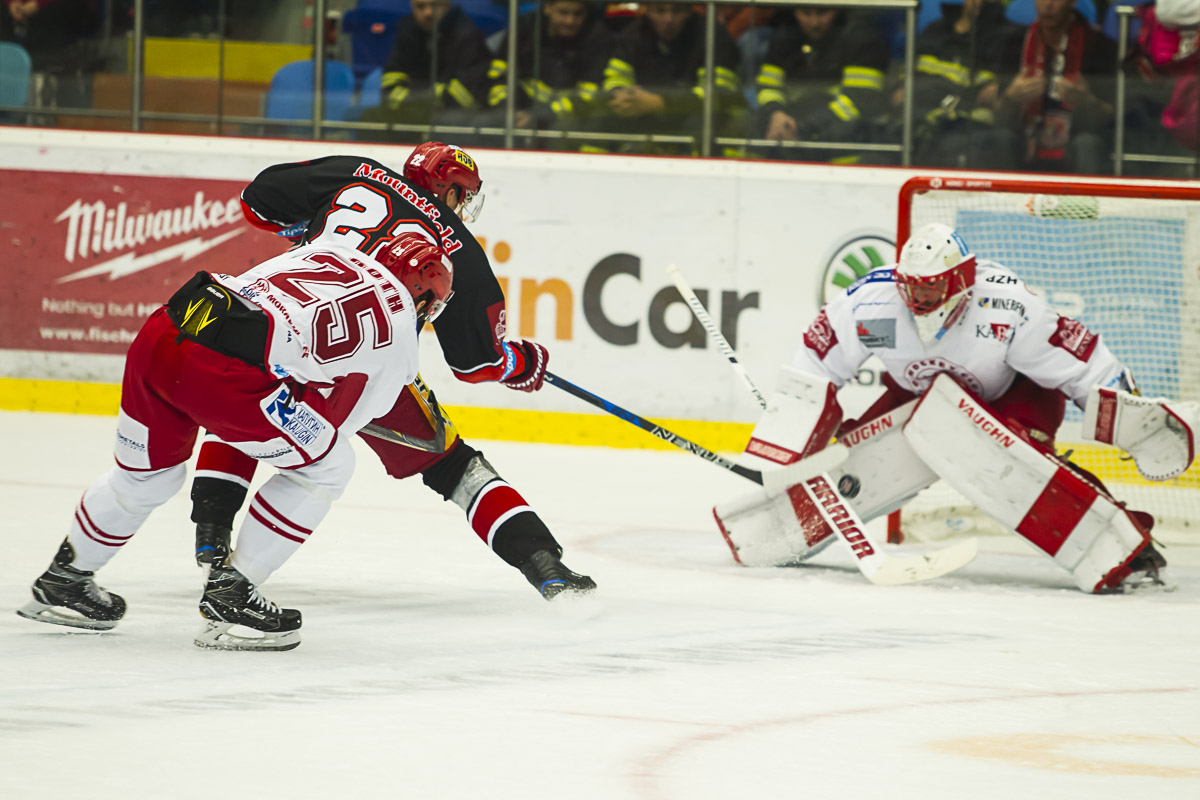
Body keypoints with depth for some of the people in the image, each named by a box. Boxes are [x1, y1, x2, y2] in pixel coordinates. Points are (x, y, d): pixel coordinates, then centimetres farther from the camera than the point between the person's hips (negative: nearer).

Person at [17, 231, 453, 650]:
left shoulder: (327, 251, 27)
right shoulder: (398, 330, 13)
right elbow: (334, 427, 20)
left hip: (160, 331, 7)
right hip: (222, 369, -7)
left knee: (147, 473, 32)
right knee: (328, 467, 14)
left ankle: (63, 581, 47)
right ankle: (230, 592, 10)